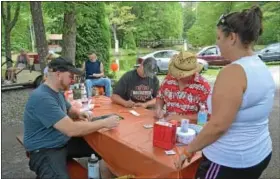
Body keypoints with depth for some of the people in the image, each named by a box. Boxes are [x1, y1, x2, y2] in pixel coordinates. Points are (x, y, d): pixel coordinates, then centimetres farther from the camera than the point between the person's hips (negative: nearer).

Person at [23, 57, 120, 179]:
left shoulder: (57, 91, 4)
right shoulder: (42, 98, -27)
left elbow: (69, 109, 22)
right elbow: (71, 130, -33)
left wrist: (79, 114, -3)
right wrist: (104, 123, -25)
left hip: (64, 142, 9)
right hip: (44, 151, -9)